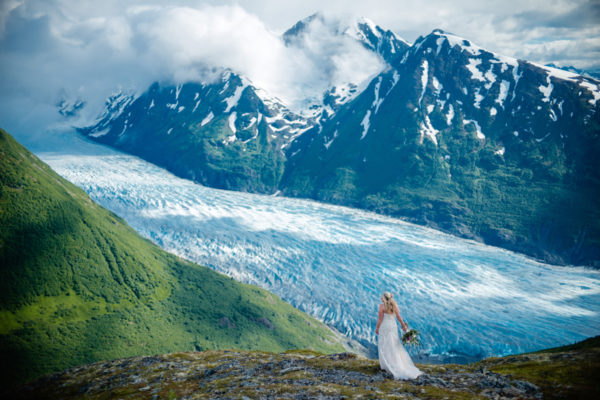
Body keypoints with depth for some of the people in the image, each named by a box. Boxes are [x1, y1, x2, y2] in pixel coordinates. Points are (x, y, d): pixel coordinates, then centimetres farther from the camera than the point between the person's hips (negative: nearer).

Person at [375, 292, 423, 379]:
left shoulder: (382, 306, -15)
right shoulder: (394, 305, -1)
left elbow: (380, 319, -14)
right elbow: (398, 317, 0)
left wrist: (377, 328, -2)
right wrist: (404, 326, 11)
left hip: (384, 327, -5)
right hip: (393, 327, 5)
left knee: (385, 347, 7)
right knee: (394, 346, 15)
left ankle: (387, 365, 11)